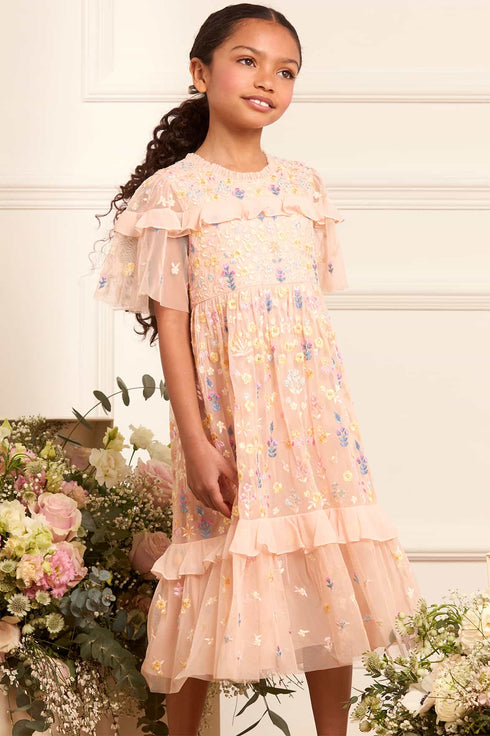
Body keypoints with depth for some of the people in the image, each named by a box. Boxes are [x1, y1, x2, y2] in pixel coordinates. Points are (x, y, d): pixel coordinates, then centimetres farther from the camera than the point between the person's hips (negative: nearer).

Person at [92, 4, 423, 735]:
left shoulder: (304, 185, 9)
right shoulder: (174, 191, -4)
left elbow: (315, 311, 13)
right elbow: (171, 325, -7)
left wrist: (335, 418, 12)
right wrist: (195, 442, -12)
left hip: (315, 412, 4)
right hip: (228, 418, -4)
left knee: (332, 578, 7)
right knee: (220, 585, 1)